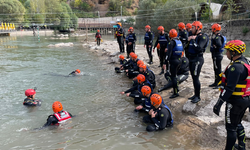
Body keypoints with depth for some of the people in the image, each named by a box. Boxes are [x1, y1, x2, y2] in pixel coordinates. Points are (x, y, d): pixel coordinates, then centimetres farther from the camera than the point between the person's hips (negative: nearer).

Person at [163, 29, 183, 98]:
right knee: (174, 75, 22)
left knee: (173, 77, -3)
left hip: (174, 61, -9)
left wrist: (165, 63, -20)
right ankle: (176, 88, 34)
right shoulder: (179, 41, 11)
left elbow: (169, 53, -20)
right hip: (179, 60, 9)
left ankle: (175, 92, -2)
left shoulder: (172, 42, -14)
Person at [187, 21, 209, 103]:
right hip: (191, 58, 9)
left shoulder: (203, 37, -12)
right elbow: (188, 47, 17)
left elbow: (199, 48, -26)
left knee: (195, 78, -7)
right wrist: (188, 40, 4)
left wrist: (192, 40, -22)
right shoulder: (194, 36, 14)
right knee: (193, 77, 13)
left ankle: (198, 96, 5)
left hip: (197, 59, -9)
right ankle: (195, 94, 25)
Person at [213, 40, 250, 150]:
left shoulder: (235, 67, -25)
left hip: (235, 101, -10)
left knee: (231, 127, 4)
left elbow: (229, 88, -28)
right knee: (238, 124, 25)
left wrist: (219, 103, -25)